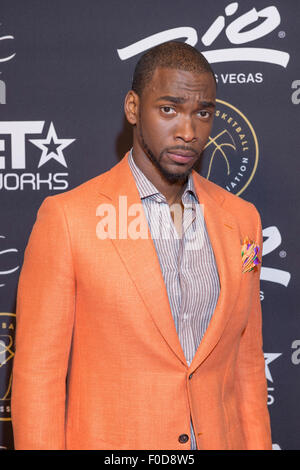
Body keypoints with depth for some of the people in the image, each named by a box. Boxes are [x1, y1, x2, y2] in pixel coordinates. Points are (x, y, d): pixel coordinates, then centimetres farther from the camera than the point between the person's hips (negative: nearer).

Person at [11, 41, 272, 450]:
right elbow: (37, 374, -10)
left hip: (220, 439, 4)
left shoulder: (242, 219, 3)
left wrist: (258, 445, 4)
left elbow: (247, 365, 8)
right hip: (108, 439, -4)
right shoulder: (66, 217, -12)